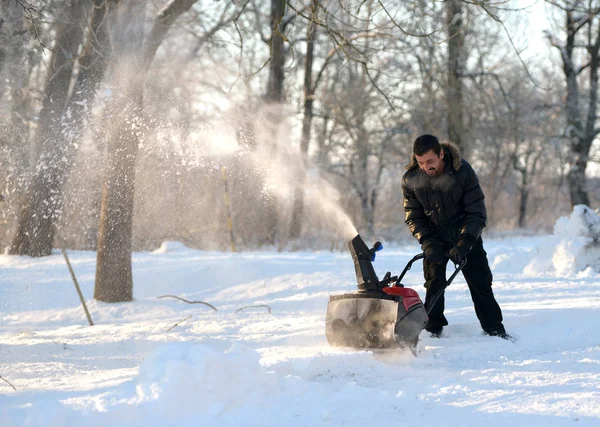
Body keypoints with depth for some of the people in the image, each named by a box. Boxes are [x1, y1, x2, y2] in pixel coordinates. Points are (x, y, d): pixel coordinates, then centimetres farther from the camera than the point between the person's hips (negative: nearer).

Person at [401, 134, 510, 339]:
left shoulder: (463, 171, -22)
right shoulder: (410, 180, -16)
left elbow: (477, 212, -18)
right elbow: (413, 216, -6)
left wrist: (464, 243, -27)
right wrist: (428, 243, -19)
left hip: (466, 237, -1)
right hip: (434, 239, 1)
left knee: (480, 283, 0)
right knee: (434, 283, -9)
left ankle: (494, 327, 10)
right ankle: (432, 329, -1)